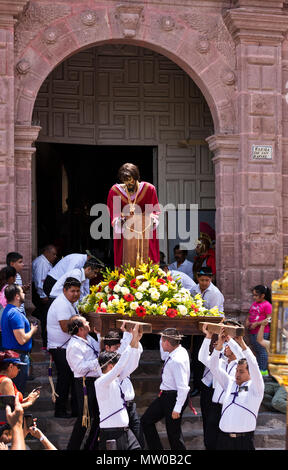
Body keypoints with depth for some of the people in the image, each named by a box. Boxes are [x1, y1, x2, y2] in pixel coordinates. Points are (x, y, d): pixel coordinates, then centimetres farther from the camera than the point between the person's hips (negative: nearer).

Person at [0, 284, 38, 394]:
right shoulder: (15, 314, -21)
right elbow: (22, 340, -25)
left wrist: (29, 328, 16)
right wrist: (32, 331, -8)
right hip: (19, 356, -10)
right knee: (19, 390, -3)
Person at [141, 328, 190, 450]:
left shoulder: (177, 361, -27)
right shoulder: (179, 351, 3)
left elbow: (183, 388, -28)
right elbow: (164, 356, 26)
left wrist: (177, 409, -24)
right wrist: (163, 336, 13)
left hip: (174, 397, -10)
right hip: (165, 395, 10)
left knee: (173, 432, 1)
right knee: (146, 420, 14)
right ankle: (156, 448, 22)